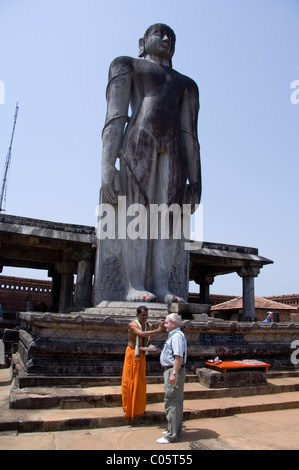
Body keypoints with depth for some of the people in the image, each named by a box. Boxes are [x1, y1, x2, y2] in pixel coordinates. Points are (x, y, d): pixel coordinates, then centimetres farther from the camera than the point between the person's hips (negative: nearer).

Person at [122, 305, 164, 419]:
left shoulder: (149, 326, 3)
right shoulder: (133, 325, -17)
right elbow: (142, 334, -35)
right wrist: (158, 330, -36)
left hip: (142, 356, 5)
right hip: (132, 354, -5)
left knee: (140, 381, 9)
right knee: (129, 381, 1)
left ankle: (139, 407, 22)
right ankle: (128, 408, 13)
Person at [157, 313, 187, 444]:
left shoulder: (177, 335, -17)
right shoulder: (174, 335, 16)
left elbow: (179, 356, -26)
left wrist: (174, 374, -28)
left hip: (174, 370, -11)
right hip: (171, 371, 11)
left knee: (172, 403, -5)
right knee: (176, 401, 17)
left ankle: (171, 435, 3)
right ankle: (175, 431, 29)